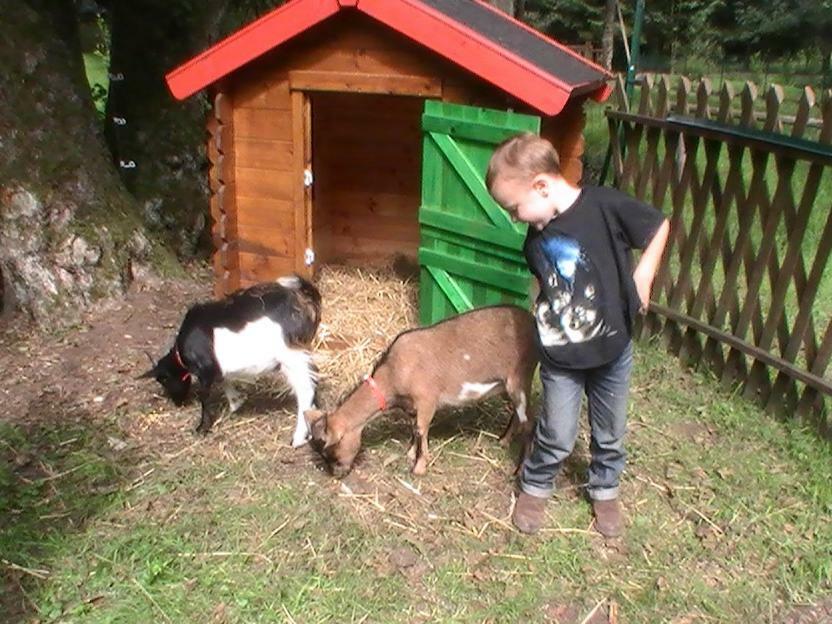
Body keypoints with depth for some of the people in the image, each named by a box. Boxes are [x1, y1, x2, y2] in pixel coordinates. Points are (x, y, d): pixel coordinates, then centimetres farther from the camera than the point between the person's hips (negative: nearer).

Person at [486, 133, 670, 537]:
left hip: (612, 349, -1)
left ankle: (604, 490, 43)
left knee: (609, 433, 18)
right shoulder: (536, 238, -4)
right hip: (560, 357, 2)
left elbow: (659, 226, -6)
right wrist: (543, 322, 5)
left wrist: (642, 277, -11)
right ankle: (534, 487, 34)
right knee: (557, 435, 8)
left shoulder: (605, 206, -19)